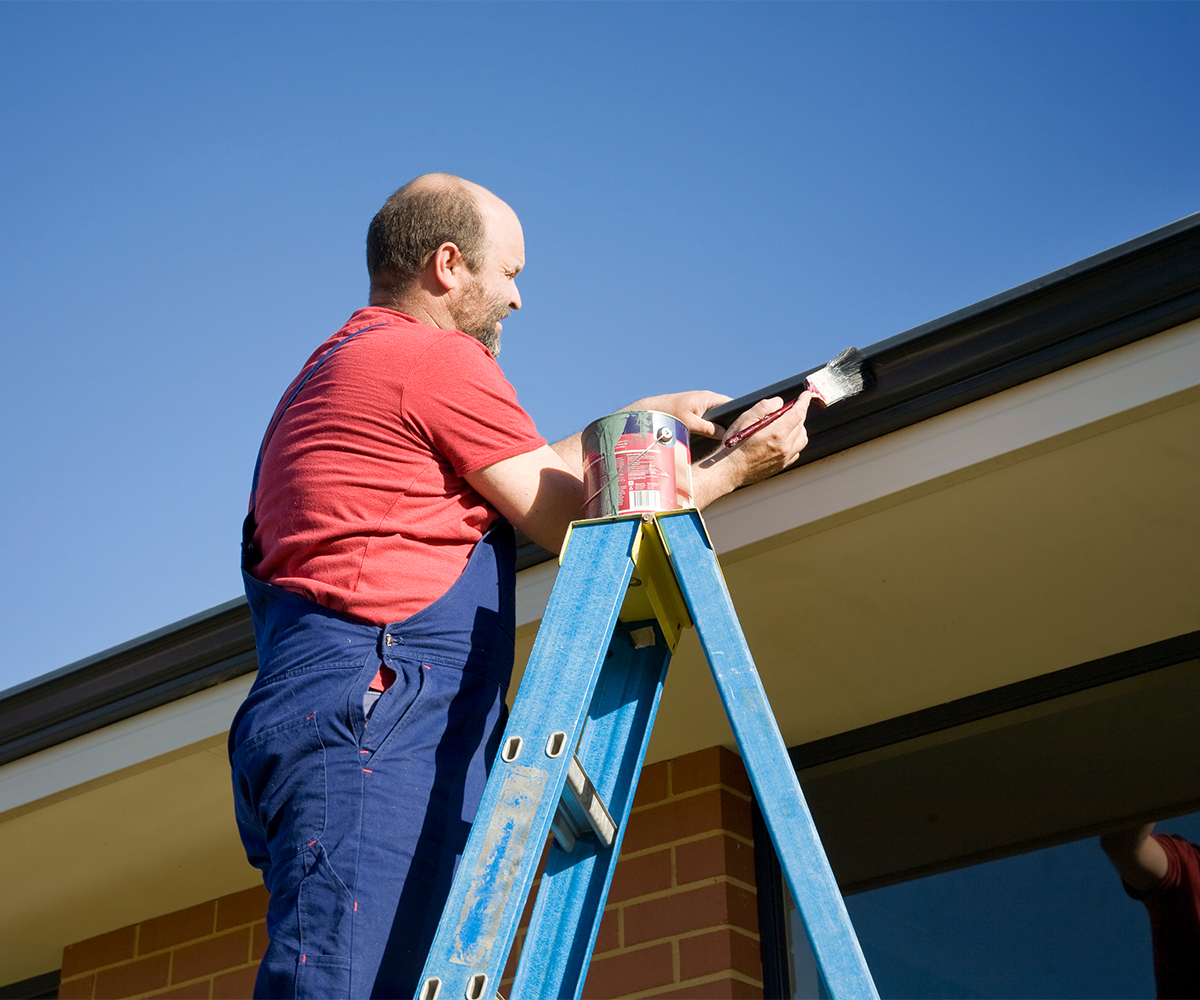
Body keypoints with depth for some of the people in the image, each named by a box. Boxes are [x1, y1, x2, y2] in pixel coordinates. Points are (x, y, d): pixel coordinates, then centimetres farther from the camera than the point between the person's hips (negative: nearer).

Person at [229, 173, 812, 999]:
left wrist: (640, 418, 41)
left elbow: (528, 481, 35)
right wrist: (735, 467, 14)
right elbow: (576, 521, 3)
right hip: (376, 718, -10)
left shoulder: (337, 368, 31)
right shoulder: (438, 357, 0)